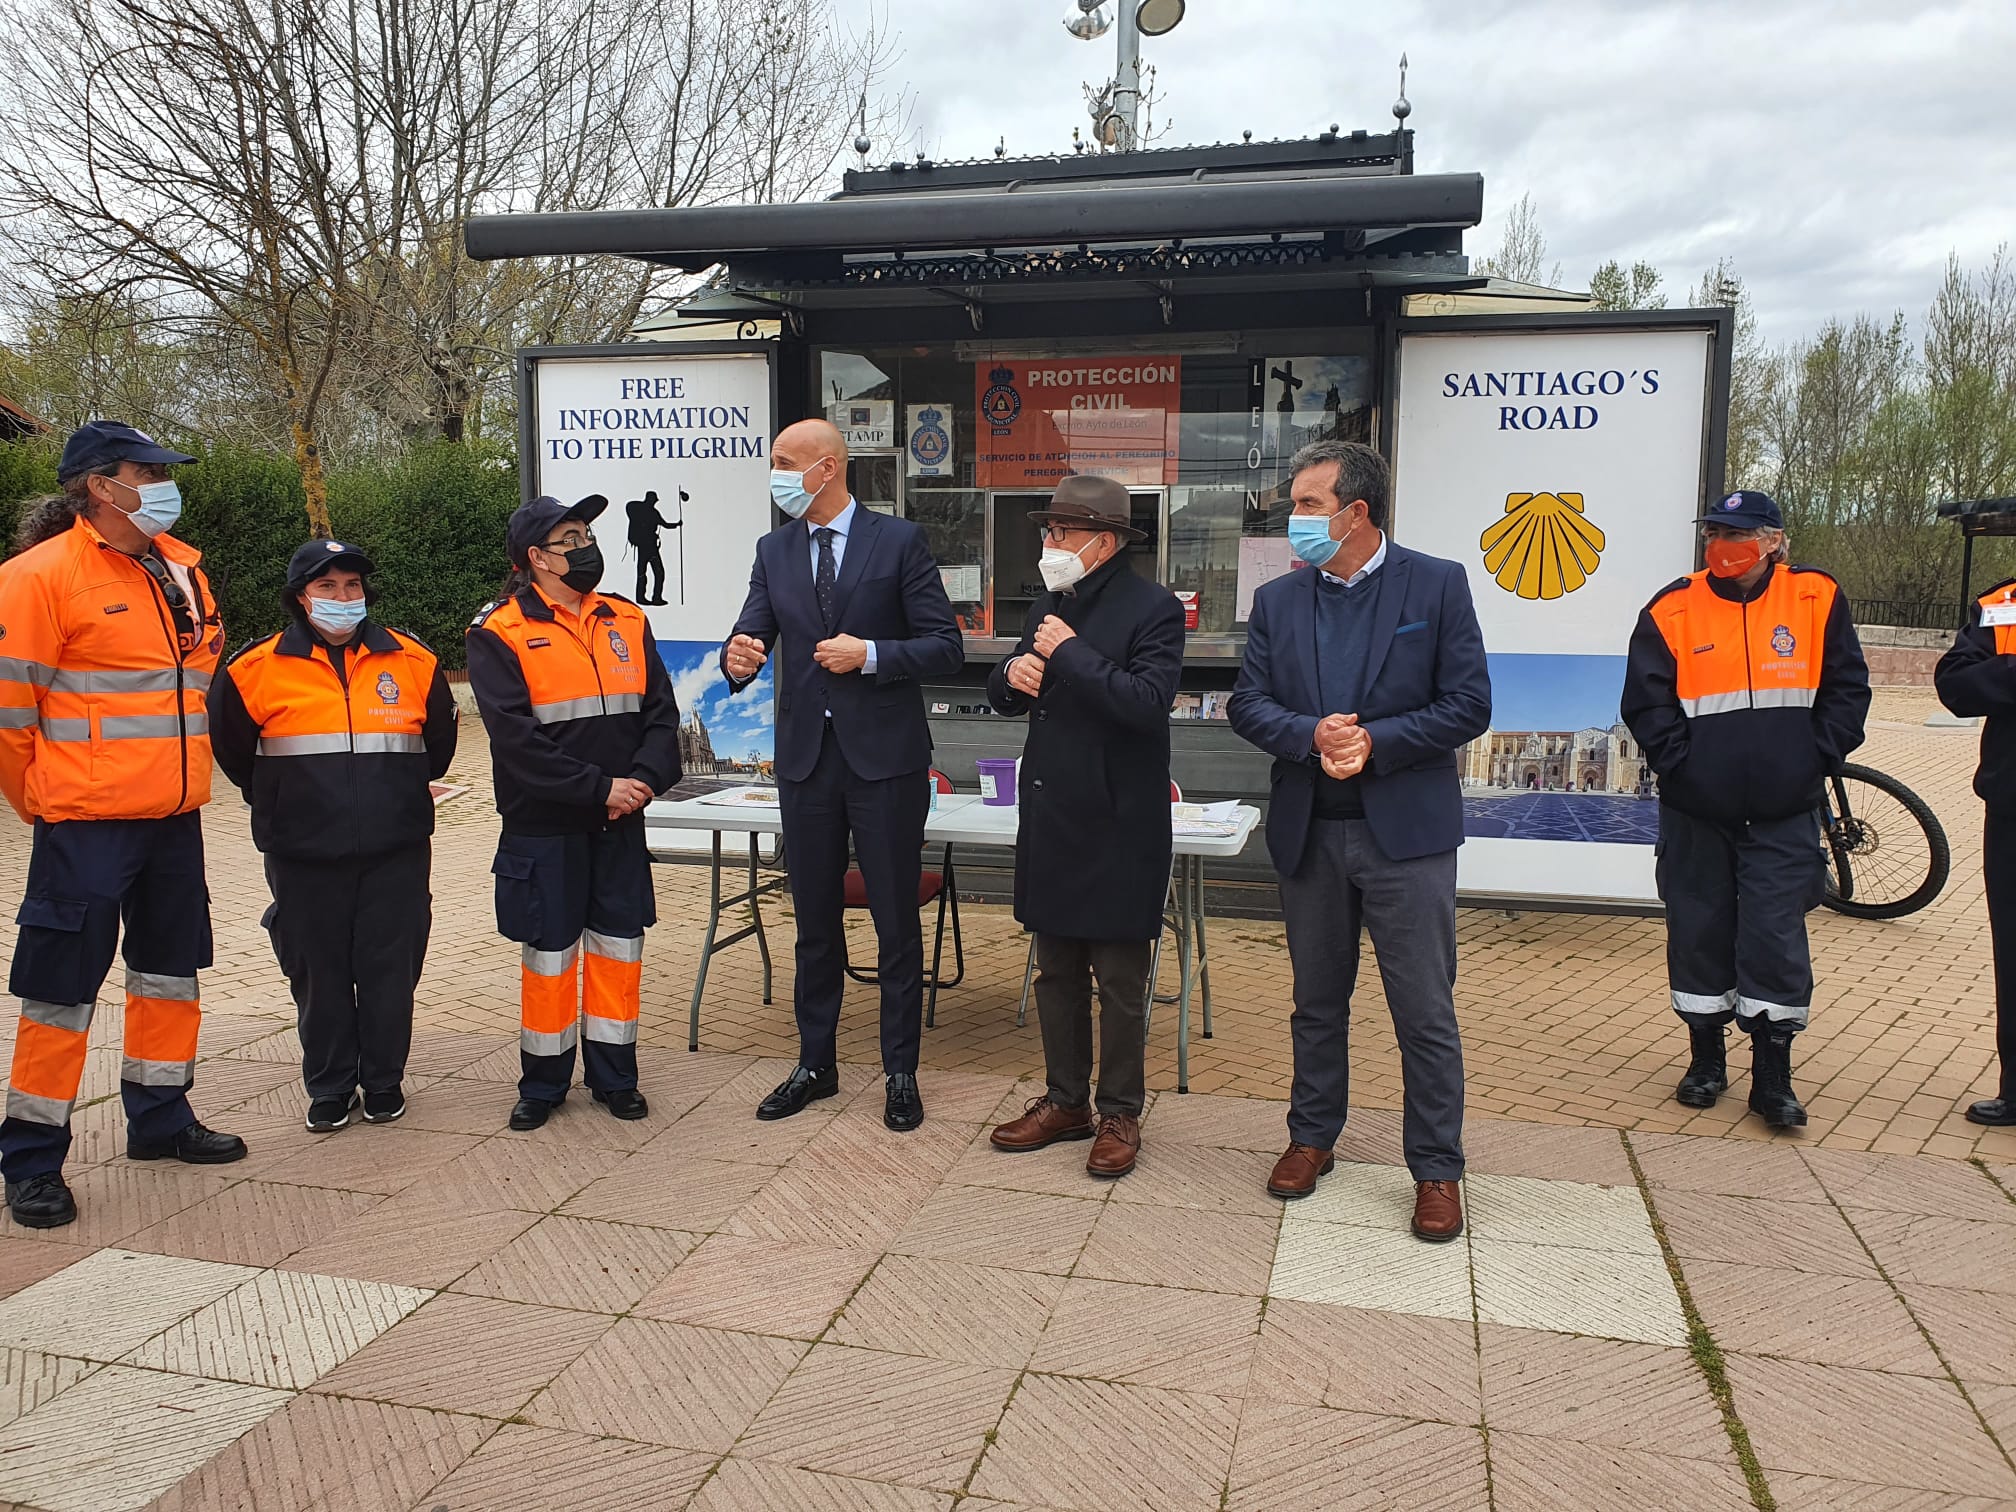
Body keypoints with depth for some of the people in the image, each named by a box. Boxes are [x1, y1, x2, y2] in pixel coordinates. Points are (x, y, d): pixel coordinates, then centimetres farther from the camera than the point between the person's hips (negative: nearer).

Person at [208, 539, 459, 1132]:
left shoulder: (412, 660, 4)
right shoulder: (259, 668, -1)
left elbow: (439, 741, 19)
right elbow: (232, 750, 14)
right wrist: (281, 803, 17)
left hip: (396, 852, 1)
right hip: (305, 858, 0)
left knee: (390, 970, 6)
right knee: (319, 974, 7)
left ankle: (384, 1083, 22)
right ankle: (329, 1089, 22)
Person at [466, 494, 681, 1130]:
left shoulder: (627, 622, 8)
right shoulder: (500, 634, -6)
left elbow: (661, 711, 5)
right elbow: (516, 737, -15)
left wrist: (644, 779, -12)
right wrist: (599, 788, -17)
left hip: (620, 823, 4)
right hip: (545, 826, -4)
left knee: (619, 945, 9)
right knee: (549, 951, 6)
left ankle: (613, 1075, 24)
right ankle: (543, 1081, 22)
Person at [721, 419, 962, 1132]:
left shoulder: (899, 541, -4)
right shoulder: (773, 551, 9)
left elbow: (946, 647, -6)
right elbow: (752, 635, 2)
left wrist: (871, 655, -19)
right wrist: (739, 657, -21)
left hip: (885, 758, -4)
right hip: (805, 758, 4)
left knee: (897, 925, 5)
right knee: (814, 923, 14)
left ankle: (900, 1073, 18)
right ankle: (815, 1064, 28)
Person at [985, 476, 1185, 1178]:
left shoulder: (1153, 608, -10)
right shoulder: (1049, 605, 13)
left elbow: (1147, 701, -24)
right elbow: (1003, 697, 18)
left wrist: (1070, 655, -19)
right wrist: (1012, 675, -4)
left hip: (1116, 825, -7)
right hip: (1049, 818, 7)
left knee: (1120, 982, 5)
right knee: (1056, 973, 15)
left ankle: (1120, 1114, 20)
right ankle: (1065, 1101, 29)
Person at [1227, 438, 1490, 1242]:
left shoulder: (1437, 584, -3)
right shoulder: (1277, 600, 7)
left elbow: (1468, 706, -7)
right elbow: (1248, 704, 2)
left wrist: (1374, 741, -17)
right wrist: (1312, 736, -17)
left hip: (1406, 829, -3)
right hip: (1309, 831, 4)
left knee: (1425, 1012, 2)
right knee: (1317, 1002, 16)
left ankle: (1437, 1168, 17)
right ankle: (1312, 1137, 32)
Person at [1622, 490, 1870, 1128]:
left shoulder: (1816, 598, 0)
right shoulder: (1672, 609, -2)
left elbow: (1846, 690, 5)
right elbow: (1646, 702, -1)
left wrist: (1814, 760, -2)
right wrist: (1681, 762, -8)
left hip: (1784, 813, 0)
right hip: (1696, 812, 1)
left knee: (1777, 939, -1)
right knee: (1699, 932, 9)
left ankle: (1773, 1077, 11)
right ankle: (1706, 1059, 25)